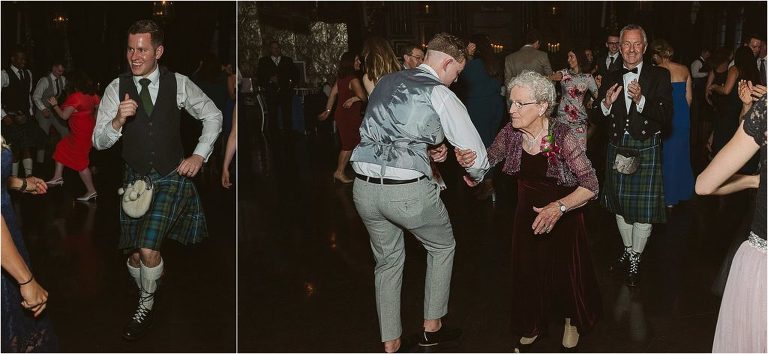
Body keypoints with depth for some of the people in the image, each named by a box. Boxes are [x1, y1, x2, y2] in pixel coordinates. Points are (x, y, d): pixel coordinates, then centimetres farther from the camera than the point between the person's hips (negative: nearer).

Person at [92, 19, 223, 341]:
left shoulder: (179, 84, -6)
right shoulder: (116, 88, -5)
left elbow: (213, 116, 8)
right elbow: (99, 142, -6)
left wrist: (199, 155, -2)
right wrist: (118, 121, -26)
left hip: (172, 178, -2)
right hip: (135, 178, 2)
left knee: (149, 250, -16)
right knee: (134, 255, 7)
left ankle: (145, 308, 10)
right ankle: (146, 298, 38)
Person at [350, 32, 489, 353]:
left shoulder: (385, 82, 14)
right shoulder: (441, 95, -4)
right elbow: (475, 153, 1)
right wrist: (475, 175, 23)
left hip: (364, 187, 6)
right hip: (408, 191, -5)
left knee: (388, 261, 22)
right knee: (442, 247, 22)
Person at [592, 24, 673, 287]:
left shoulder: (660, 76, -6)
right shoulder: (611, 78, 5)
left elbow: (666, 116, -14)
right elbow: (598, 116, 5)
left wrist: (641, 99, -28)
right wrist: (606, 103, -17)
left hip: (646, 149, -4)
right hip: (618, 148, 4)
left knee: (644, 207, 0)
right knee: (620, 204, 16)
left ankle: (635, 260, 17)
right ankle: (627, 251, 36)